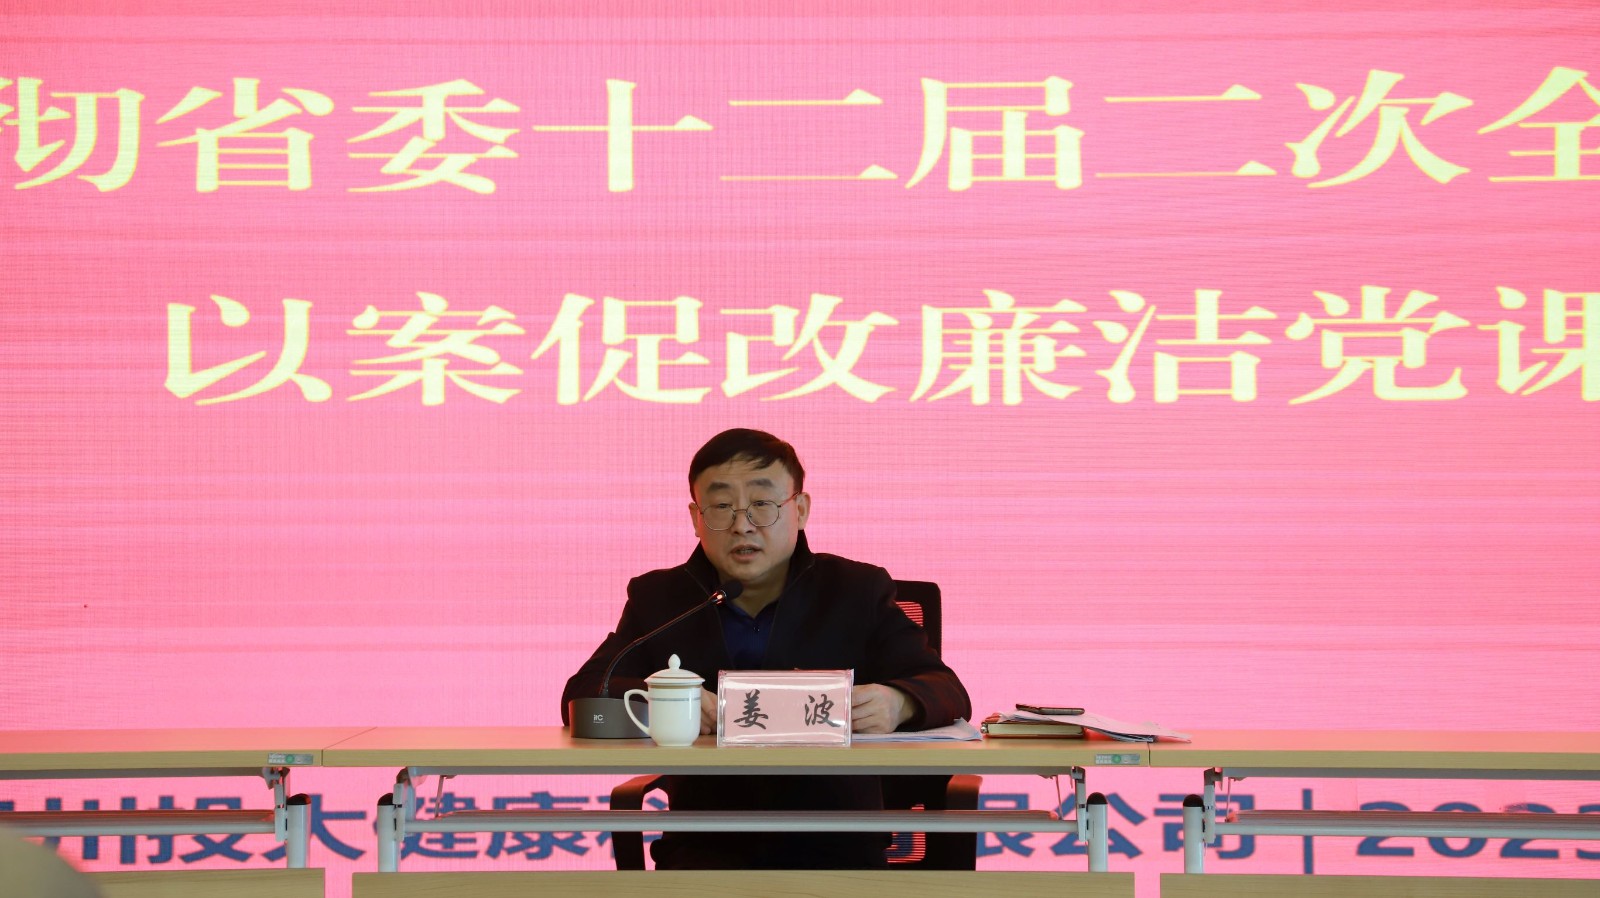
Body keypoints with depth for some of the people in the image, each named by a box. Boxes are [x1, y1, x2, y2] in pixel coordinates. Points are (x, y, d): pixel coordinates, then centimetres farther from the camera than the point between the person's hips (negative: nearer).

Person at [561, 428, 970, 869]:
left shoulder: (859, 591, 10)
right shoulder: (658, 597, 13)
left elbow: (948, 693, 1)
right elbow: (582, 696, 1)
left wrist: (896, 703, -25)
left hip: (838, 848, 1)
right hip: (707, 847, 0)